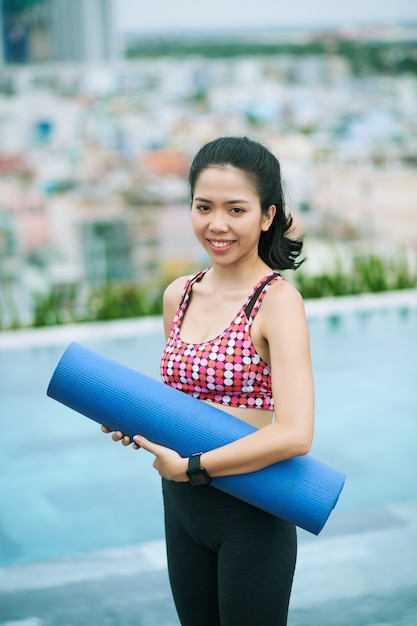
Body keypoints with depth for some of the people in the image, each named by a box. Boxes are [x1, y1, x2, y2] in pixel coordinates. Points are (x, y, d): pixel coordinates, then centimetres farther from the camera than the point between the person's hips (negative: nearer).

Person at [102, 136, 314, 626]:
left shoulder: (277, 301, -17)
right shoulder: (179, 296, 3)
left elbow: (295, 434, -26)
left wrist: (191, 467, -19)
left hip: (251, 515, -6)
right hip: (182, 508, 6)